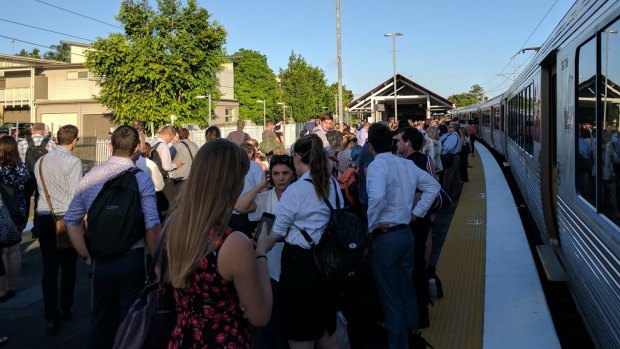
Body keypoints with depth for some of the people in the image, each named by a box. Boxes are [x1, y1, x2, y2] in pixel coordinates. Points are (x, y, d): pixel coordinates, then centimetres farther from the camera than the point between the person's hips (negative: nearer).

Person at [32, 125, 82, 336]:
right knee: (68, 266, 13)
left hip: (43, 217, 4)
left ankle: (52, 318, 4)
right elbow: (76, 194, -14)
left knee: (49, 268, 5)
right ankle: (65, 310, 25)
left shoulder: (41, 161, 7)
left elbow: (40, 189, 10)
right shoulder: (72, 162, -11)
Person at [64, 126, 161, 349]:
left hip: (100, 261, 4)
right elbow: (152, 226, -17)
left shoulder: (91, 176, 0)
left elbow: (71, 221, 4)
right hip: (132, 260, -3)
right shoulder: (141, 179, -11)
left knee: (100, 317, 19)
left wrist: (86, 255, 12)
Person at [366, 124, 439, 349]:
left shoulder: (377, 165, -17)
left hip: (384, 237, -8)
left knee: (391, 298, 4)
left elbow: (377, 197, -34)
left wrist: (368, 226, -21)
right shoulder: (407, 164, 6)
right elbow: (433, 186, 15)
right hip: (406, 233, 8)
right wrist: (417, 212, 14)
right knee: (406, 290, 22)